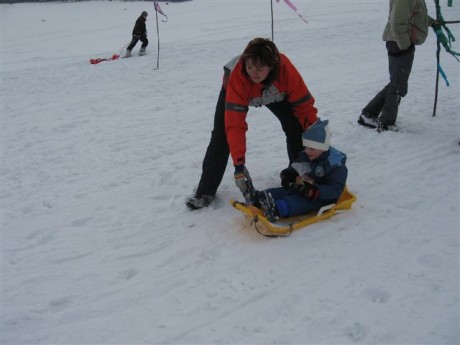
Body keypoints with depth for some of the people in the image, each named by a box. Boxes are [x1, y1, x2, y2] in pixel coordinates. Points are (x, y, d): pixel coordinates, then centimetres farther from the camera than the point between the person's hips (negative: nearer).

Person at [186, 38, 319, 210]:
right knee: (221, 137, -13)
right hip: (237, 92, -2)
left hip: (275, 92, 2)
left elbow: (304, 105, -27)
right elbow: (235, 125, -44)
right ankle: (206, 191, -4)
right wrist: (239, 163, -47)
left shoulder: (286, 69, -40)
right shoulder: (237, 76, -44)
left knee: (296, 128, -11)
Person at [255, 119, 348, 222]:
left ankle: (277, 209, -60)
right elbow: (293, 170, 22)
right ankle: (256, 199, -39)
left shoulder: (336, 166, -13)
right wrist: (287, 176, -3)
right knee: (283, 191, -17)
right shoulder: (305, 157, 11)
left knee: (300, 202, -34)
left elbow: (335, 189, -21)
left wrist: (315, 191, -36)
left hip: (320, 198, -7)